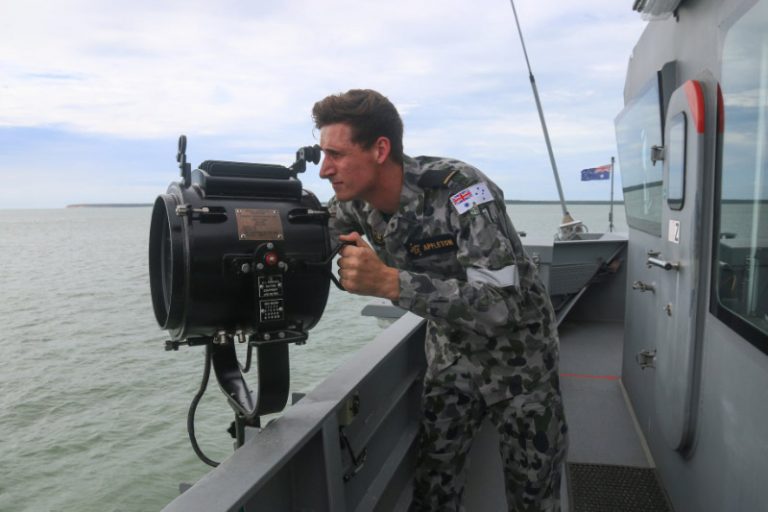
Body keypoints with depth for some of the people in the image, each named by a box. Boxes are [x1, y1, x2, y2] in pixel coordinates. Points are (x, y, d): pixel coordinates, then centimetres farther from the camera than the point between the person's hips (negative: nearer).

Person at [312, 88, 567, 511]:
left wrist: (388, 282, -46)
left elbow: (501, 305, -39)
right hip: (450, 355, 5)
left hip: (517, 357, -4)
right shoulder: (353, 204, -12)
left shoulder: (459, 188, -31)